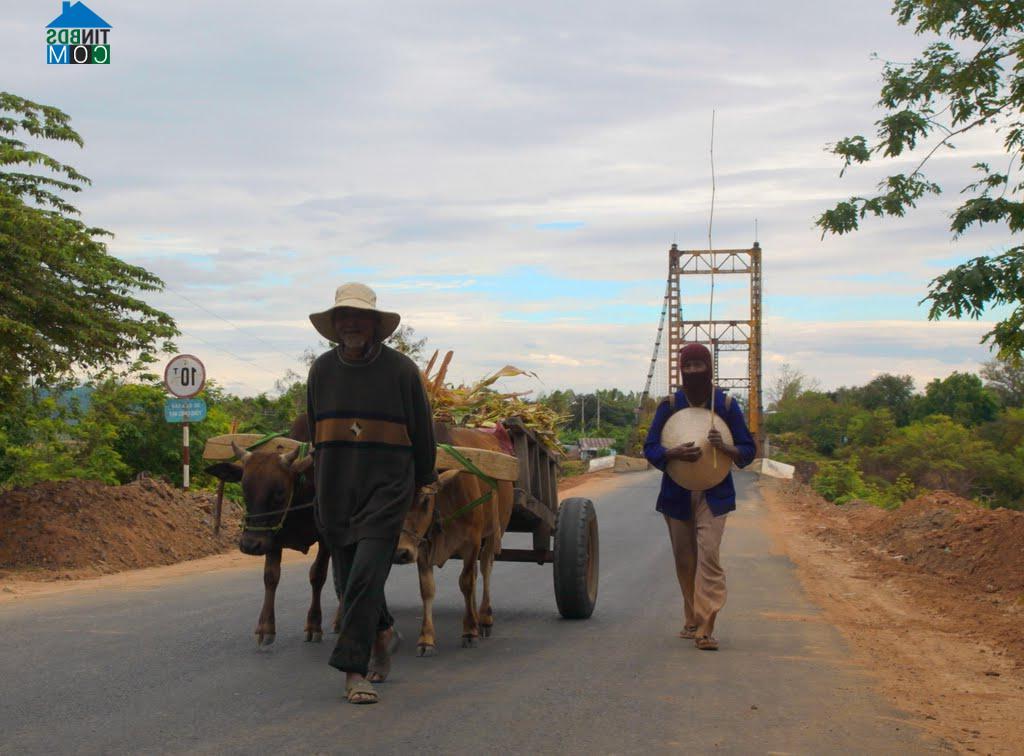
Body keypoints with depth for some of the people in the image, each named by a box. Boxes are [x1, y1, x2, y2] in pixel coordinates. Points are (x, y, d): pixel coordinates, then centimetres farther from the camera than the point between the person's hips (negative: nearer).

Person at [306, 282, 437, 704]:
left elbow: (422, 432, 6)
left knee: (366, 574, -15)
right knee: (348, 579, 10)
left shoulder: (401, 369, -4)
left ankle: (354, 671, -14)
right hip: (335, 490, 4)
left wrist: (422, 480, 14)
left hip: (387, 487, -4)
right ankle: (383, 635, 36)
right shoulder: (322, 370, 7)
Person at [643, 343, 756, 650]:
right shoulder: (670, 405, -1)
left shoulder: (726, 404, -2)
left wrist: (725, 447, -22)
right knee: (684, 559, 9)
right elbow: (650, 448, -2)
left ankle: (705, 628, -18)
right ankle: (691, 621, 25)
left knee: (708, 554, -16)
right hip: (677, 494, 2)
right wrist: (675, 453, -23)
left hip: (713, 494, -2)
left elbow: (748, 450, 1)